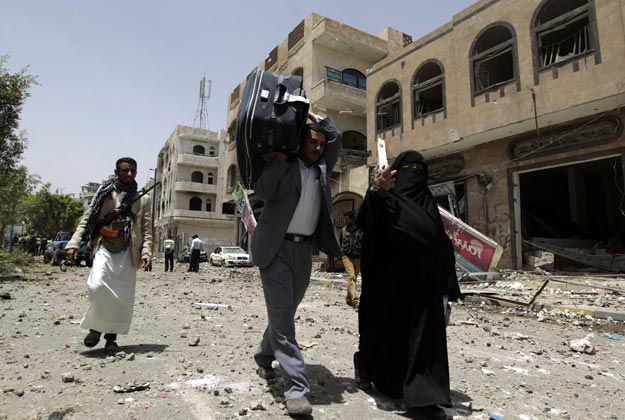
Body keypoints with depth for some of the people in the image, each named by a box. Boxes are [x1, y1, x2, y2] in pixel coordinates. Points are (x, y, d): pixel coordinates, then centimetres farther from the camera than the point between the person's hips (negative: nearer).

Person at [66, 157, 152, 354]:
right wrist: (74, 243, -3)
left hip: (127, 251, 1)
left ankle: (111, 338, 16)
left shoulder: (143, 199, 10)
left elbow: (147, 229, 6)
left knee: (123, 296, 0)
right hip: (104, 248, 0)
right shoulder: (104, 192, 10)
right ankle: (96, 326, 4)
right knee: (97, 285, -21)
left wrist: (146, 251, -8)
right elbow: (87, 218, 8)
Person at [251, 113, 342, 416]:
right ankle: (296, 388, -4)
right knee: (282, 317, -7)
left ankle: (264, 358, 41)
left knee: (285, 313, 17)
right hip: (276, 248, -5)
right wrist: (277, 160, -16)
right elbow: (262, 191, -15)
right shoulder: (281, 167, 0)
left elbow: (337, 138, 14)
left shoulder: (321, 168, 13)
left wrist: (313, 116, 11)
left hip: (304, 250, 6)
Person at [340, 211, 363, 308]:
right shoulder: (343, 230, 7)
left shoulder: (361, 230, -4)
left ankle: (349, 299, 23)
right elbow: (340, 243, 18)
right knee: (351, 277, -15)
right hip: (347, 256, 1)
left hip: (358, 257, 0)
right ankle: (355, 300, -22)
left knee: (354, 278, 7)